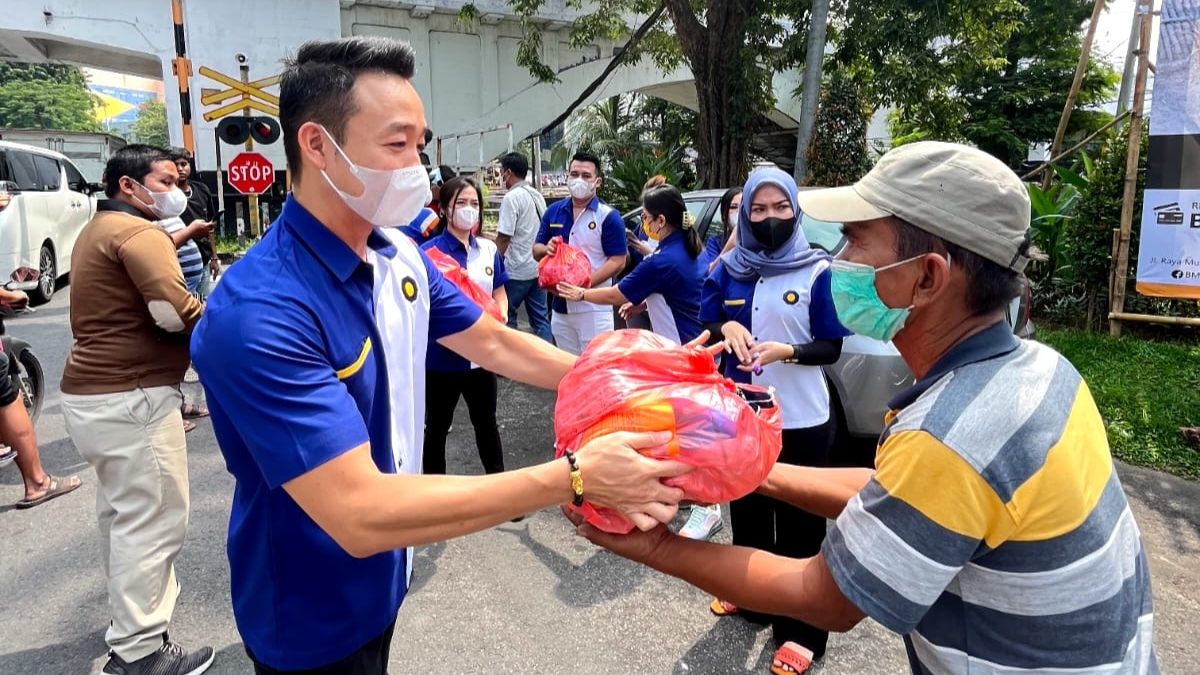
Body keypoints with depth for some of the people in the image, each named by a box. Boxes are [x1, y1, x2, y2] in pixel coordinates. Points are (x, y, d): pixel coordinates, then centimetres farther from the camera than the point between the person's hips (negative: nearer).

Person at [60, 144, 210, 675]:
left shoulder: (97, 230, 19)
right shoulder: (137, 232, -14)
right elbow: (175, 314, -26)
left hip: (92, 393, 11)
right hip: (131, 398, -11)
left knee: (121, 511, 22)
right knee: (152, 521, -4)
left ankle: (131, 608, 38)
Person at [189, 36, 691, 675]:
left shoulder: (399, 254, -5)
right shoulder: (258, 315, -33)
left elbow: (496, 343, 3)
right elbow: (361, 514, -36)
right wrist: (574, 477, -37)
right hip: (311, 613, -6)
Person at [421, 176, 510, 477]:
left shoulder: (489, 249, 4)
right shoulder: (430, 251, -12)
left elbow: (499, 294, 12)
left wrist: (500, 322, -8)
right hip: (443, 356, -4)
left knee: (486, 421, 19)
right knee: (438, 426, 14)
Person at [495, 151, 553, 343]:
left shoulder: (512, 197, -13)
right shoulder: (538, 196, 11)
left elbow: (503, 238, -17)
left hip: (516, 270, -8)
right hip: (537, 267, 8)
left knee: (506, 316, 6)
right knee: (541, 318, 10)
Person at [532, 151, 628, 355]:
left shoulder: (608, 216, -6)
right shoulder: (554, 211, 8)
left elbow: (617, 262, -11)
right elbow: (536, 251, 12)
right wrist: (547, 249, -13)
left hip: (594, 309, -5)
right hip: (560, 307, 5)